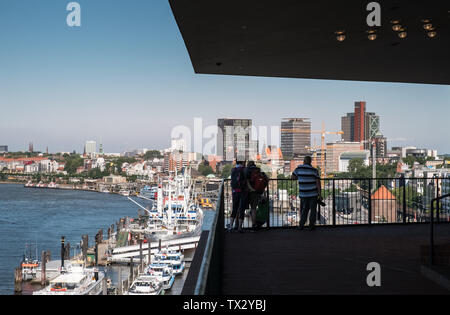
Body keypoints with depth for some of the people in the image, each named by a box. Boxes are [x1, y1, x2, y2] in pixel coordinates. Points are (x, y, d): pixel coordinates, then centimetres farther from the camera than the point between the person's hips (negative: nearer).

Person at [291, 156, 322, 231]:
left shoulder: (299, 168, -2)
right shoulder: (314, 170, -5)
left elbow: (292, 177, 6)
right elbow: (318, 182, -9)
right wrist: (320, 194, -5)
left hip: (303, 193, 2)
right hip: (313, 193, -2)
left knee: (304, 209, 15)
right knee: (313, 210, 9)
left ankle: (301, 225, 10)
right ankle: (311, 226, 9)